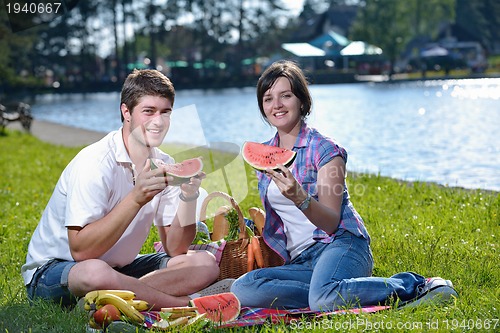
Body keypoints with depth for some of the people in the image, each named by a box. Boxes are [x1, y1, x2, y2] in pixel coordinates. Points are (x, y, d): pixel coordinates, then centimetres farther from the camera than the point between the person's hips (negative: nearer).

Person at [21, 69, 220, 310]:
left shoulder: (164, 165, 1)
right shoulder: (94, 163, -20)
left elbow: (175, 250, -1)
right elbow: (80, 251, -28)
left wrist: (188, 196, -17)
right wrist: (136, 198, -33)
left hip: (118, 268, 7)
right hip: (52, 270, -7)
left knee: (206, 264, -8)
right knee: (95, 272, -41)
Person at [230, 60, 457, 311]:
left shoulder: (323, 149, -3)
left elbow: (331, 223, -12)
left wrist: (300, 199, -27)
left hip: (340, 245, -5)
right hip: (299, 260, 6)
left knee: (324, 298, -40)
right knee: (241, 289, -25)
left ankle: (413, 285, -17)